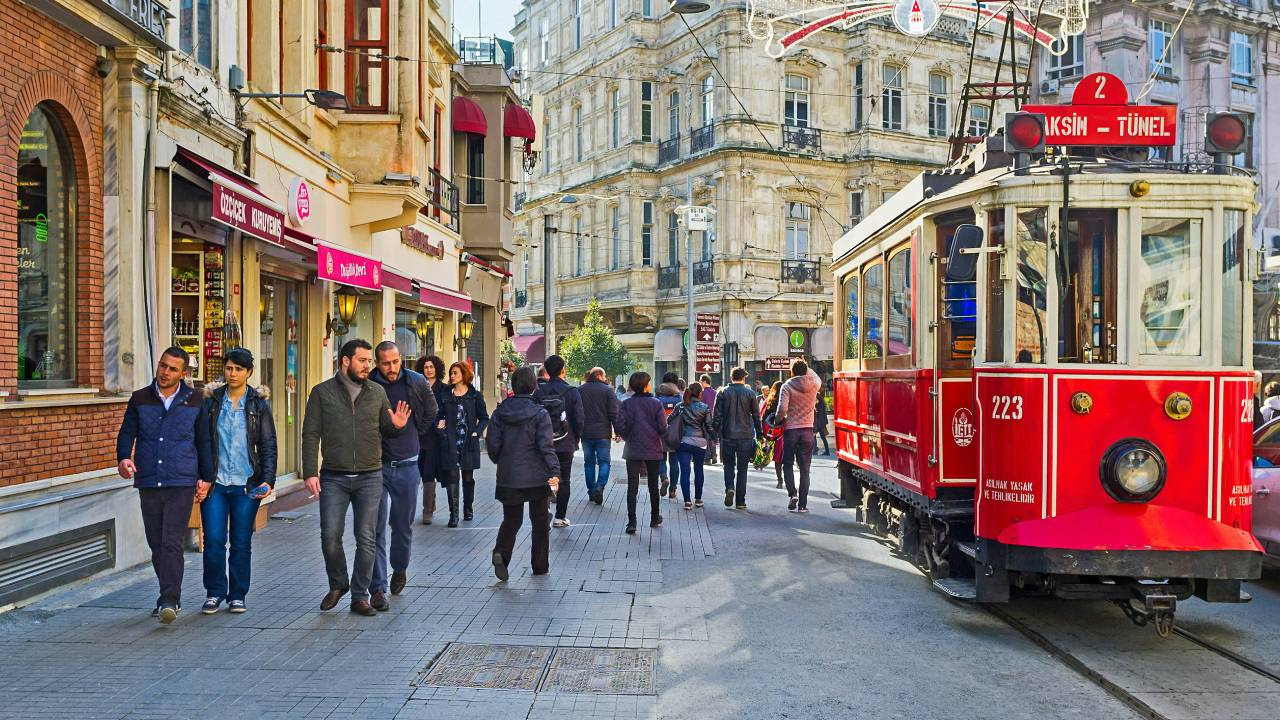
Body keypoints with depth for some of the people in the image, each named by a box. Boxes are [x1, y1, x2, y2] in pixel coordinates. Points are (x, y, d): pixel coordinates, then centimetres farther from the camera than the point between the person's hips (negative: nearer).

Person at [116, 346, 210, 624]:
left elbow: (203, 441, 10)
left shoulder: (194, 401, 4)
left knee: (171, 543, -12)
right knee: (156, 545, 9)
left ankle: (170, 602, -13)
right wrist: (123, 458, -13)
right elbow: (127, 433, 7)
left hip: (181, 483, -3)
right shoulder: (140, 399, 6)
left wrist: (206, 477, 7)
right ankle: (169, 597, 23)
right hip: (148, 483, 3)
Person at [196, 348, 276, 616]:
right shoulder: (211, 402, 6)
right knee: (214, 540, -5)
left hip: (246, 484, 0)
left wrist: (268, 480, -9)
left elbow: (268, 446, 3)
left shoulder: (258, 405, 4)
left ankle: (237, 595, 17)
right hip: (215, 483, 0)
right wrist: (201, 479, -1)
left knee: (241, 543, 4)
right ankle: (214, 593, 12)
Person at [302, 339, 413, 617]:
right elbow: (311, 435, 0)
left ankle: (360, 596, 14)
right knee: (330, 536, -1)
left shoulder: (377, 392, 8)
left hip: (370, 478, 2)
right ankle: (338, 584, 25)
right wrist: (310, 473, -8)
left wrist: (397, 426, -7)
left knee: (367, 540, 3)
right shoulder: (322, 392, 2)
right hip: (333, 477, -1)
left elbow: (386, 430, 17)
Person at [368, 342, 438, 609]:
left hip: (407, 464, 2)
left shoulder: (417, 383, -2)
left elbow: (431, 413, 16)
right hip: (376, 464, -2)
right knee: (376, 527, -5)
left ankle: (399, 569, 39)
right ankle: (377, 588, 0)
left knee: (403, 526, 13)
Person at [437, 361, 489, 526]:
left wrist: (476, 432, -7)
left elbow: (484, 418, 7)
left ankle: (468, 508, 27)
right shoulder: (445, 395, 7)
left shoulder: (475, 396, 3)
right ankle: (453, 513, -6)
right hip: (450, 443, 0)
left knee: (468, 477, 10)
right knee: (453, 476, -7)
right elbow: (439, 416, 10)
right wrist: (439, 424, -12)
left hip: (469, 443, 0)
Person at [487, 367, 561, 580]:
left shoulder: (499, 412, 0)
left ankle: (501, 552, -13)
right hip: (537, 477, -2)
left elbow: (492, 444, 1)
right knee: (540, 521, 13)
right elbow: (546, 446, -16)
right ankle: (540, 566, 19)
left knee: (511, 519, 13)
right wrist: (554, 471, -17)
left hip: (508, 477, 2)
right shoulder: (540, 413, -9)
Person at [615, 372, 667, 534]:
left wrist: (628, 437, 9)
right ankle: (654, 518, 29)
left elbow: (620, 426, -11)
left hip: (633, 450, 0)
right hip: (653, 450, 0)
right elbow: (663, 428, -11)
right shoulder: (656, 403, -8)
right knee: (653, 486, 16)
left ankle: (631, 522, -8)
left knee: (632, 487, 0)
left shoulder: (626, 404, -6)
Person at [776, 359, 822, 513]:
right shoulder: (814, 384, 1)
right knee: (805, 468, 6)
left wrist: (779, 419, 0)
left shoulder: (788, 386, -9)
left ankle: (792, 493, -7)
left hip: (791, 429, -3)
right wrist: (806, 367, 31)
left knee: (788, 464, 12)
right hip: (807, 430, 3)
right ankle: (802, 504, 5)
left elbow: (782, 408, -18)